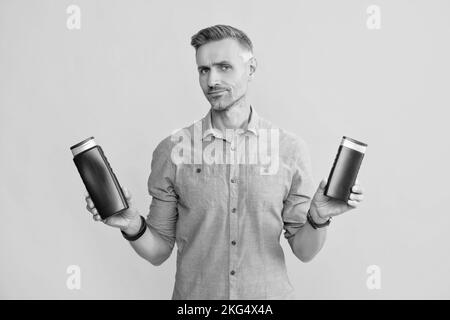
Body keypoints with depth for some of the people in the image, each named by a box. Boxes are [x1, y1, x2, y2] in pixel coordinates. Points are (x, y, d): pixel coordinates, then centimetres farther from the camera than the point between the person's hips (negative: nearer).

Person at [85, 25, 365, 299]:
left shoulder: (291, 149, -8)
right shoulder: (172, 150, -8)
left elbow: (303, 251, -2)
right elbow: (159, 252, -3)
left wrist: (318, 218, -19)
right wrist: (133, 227, -20)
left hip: (270, 294, 1)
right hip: (194, 297, 0)